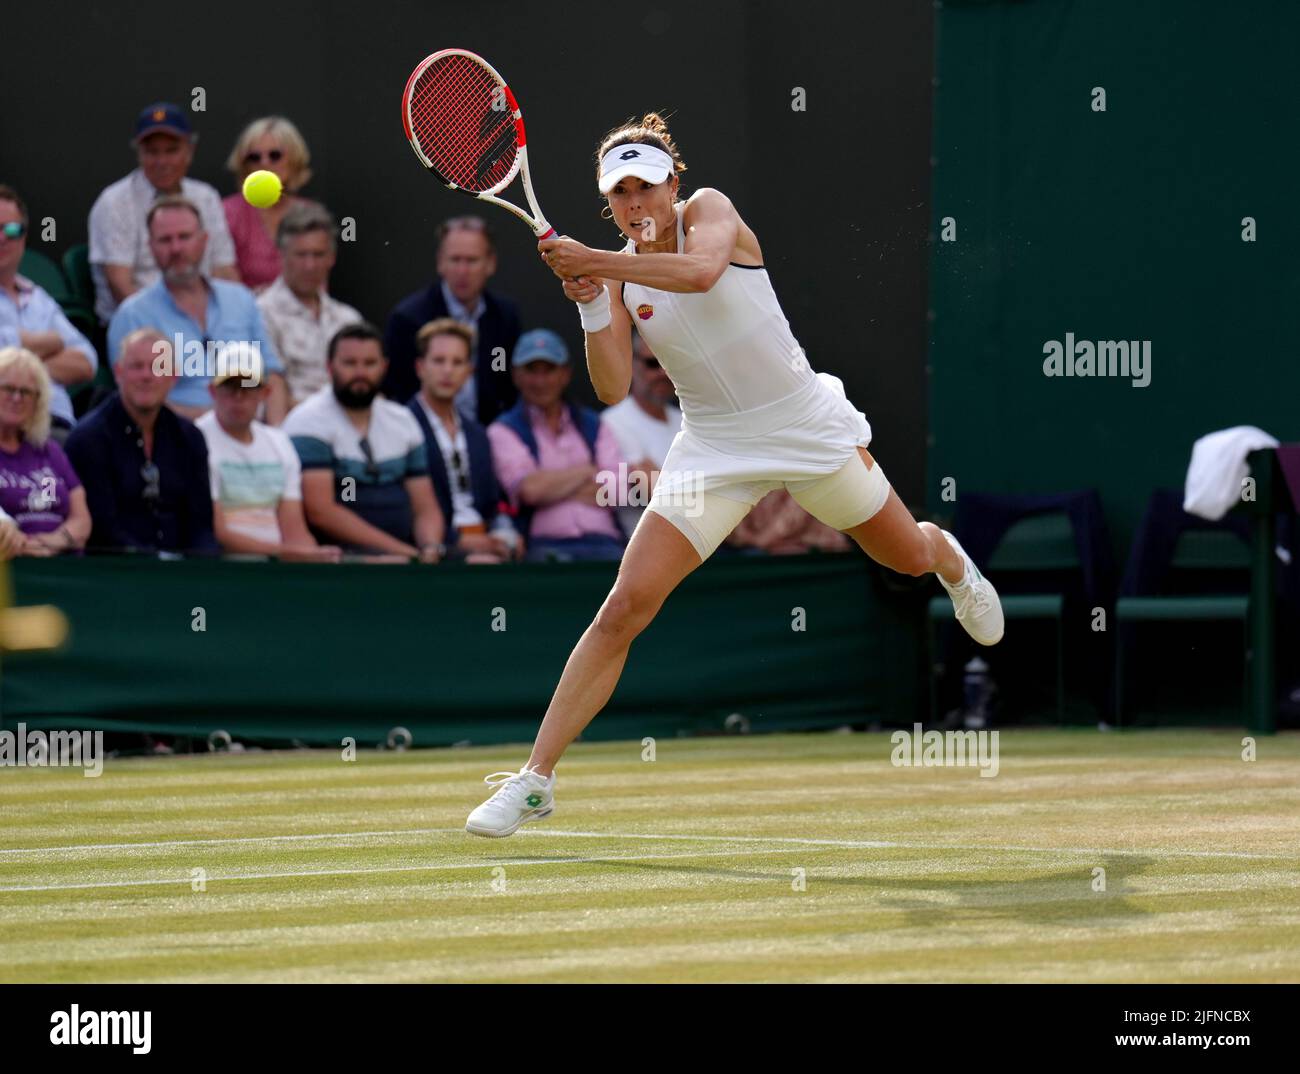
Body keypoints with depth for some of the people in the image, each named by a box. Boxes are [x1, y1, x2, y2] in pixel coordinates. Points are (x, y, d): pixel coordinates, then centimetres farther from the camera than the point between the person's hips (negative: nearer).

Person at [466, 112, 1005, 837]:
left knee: (909, 557, 18)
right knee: (624, 609, -14)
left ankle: (950, 558, 60)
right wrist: (591, 305, -25)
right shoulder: (619, 274, -1)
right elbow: (613, 388, -10)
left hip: (806, 425, -1)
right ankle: (536, 781, -13)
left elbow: (702, 271, -36)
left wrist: (596, 263, -40)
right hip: (716, 449, 1)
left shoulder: (710, 210, -11)